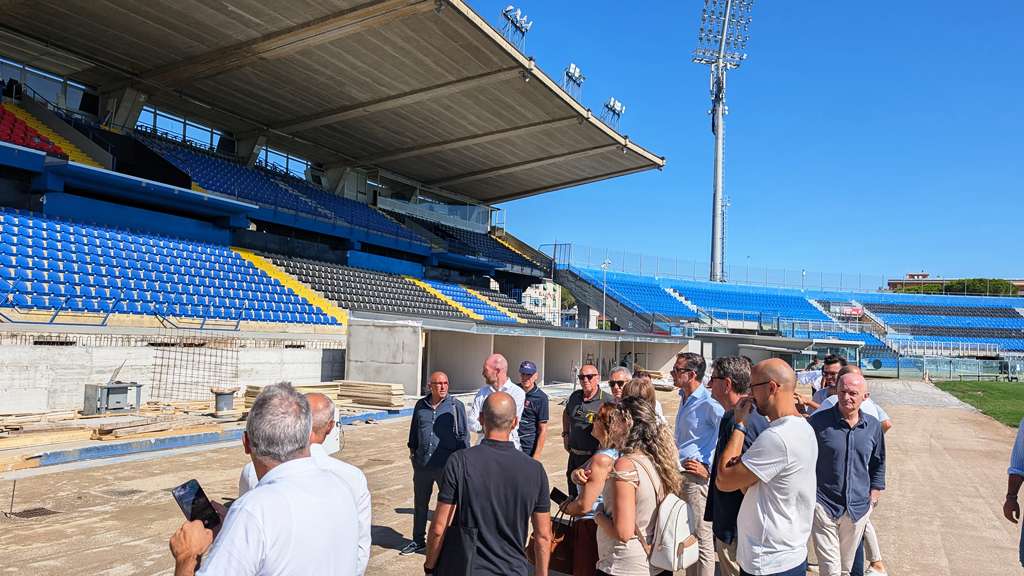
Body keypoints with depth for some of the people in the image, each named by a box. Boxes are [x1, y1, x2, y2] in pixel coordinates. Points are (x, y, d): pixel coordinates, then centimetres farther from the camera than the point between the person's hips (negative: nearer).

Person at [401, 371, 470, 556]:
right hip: (422, 463, 4)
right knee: (420, 504, 17)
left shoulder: (456, 406, -5)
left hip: (447, 464, -4)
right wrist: (412, 449, 18)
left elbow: (464, 435, -2)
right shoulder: (420, 405, 6)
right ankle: (418, 541, 33)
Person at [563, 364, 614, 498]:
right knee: (573, 494, 19)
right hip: (574, 454, 6)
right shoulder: (575, 396, 4)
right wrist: (565, 435, 16)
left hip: (595, 456, -6)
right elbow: (566, 413, 23)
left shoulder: (608, 401, -15)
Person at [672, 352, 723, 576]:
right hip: (679, 474, 9)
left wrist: (709, 467, -17)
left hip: (695, 477, -9)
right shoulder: (685, 398, 11)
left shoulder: (709, 403, -18)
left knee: (702, 539, 0)